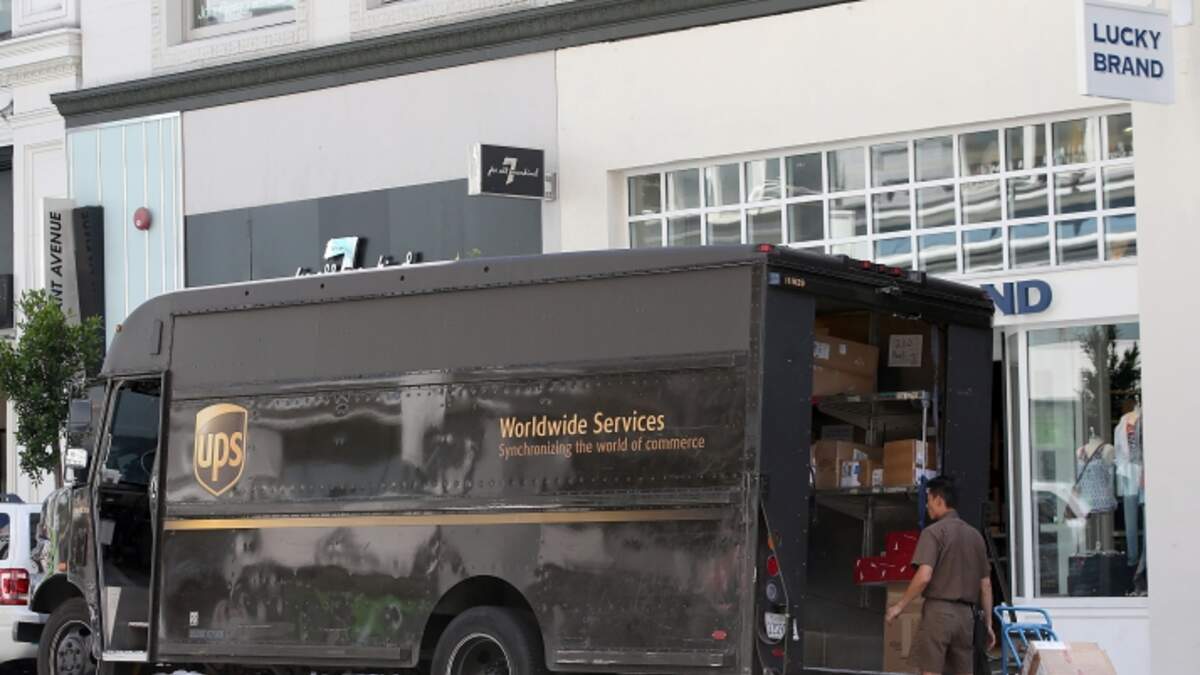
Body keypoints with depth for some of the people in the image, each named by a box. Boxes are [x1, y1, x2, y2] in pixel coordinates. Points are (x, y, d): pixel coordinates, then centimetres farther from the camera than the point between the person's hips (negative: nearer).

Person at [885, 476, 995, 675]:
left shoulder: (934, 532, -6)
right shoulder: (975, 535, 14)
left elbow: (924, 576, -17)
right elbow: (986, 585, 15)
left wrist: (900, 606, -7)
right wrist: (988, 624, 20)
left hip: (939, 610, -6)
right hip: (966, 614, 6)